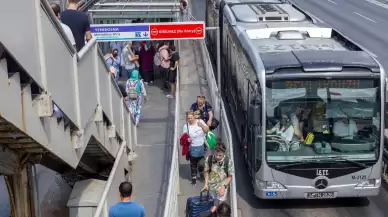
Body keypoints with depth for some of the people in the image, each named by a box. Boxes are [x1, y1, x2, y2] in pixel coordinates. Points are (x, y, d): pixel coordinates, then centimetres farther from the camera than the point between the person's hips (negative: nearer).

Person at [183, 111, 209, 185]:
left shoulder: (200, 121, -7)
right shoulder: (186, 126, -10)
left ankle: (201, 172, 40)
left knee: (201, 164, 8)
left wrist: (202, 125, -23)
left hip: (201, 147, 1)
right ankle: (194, 177, 31)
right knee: (193, 164, 11)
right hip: (192, 148, -1)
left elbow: (207, 130, -5)